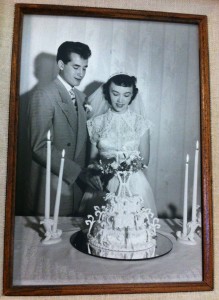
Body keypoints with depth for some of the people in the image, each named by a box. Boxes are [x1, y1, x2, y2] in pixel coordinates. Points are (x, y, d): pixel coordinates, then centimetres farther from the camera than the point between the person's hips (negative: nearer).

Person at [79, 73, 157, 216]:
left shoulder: (140, 122, 1)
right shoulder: (97, 122, 3)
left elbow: (144, 160, 5)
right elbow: (93, 158, 9)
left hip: (134, 185, 0)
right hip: (103, 185, 1)